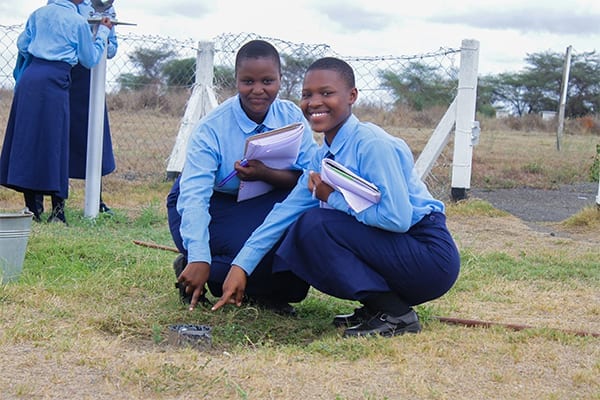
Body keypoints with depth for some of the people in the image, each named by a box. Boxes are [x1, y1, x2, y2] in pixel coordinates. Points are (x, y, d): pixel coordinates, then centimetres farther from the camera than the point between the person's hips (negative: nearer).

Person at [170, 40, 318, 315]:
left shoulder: (292, 117, -9)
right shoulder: (211, 129, -21)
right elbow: (194, 195, -31)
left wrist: (266, 174, -33)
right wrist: (199, 259, -43)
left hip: (263, 204, 4)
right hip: (210, 209, -4)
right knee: (263, 251, -31)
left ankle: (271, 291, -2)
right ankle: (188, 270, -3)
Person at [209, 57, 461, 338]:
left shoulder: (373, 144, -19)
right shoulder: (324, 158, 9)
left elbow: (398, 218, -26)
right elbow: (286, 212, 7)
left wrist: (334, 198, -16)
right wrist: (241, 265, 1)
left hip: (430, 257, -9)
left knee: (316, 224, -22)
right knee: (296, 237, 2)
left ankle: (395, 314, -14)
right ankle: (375, 306, 7)